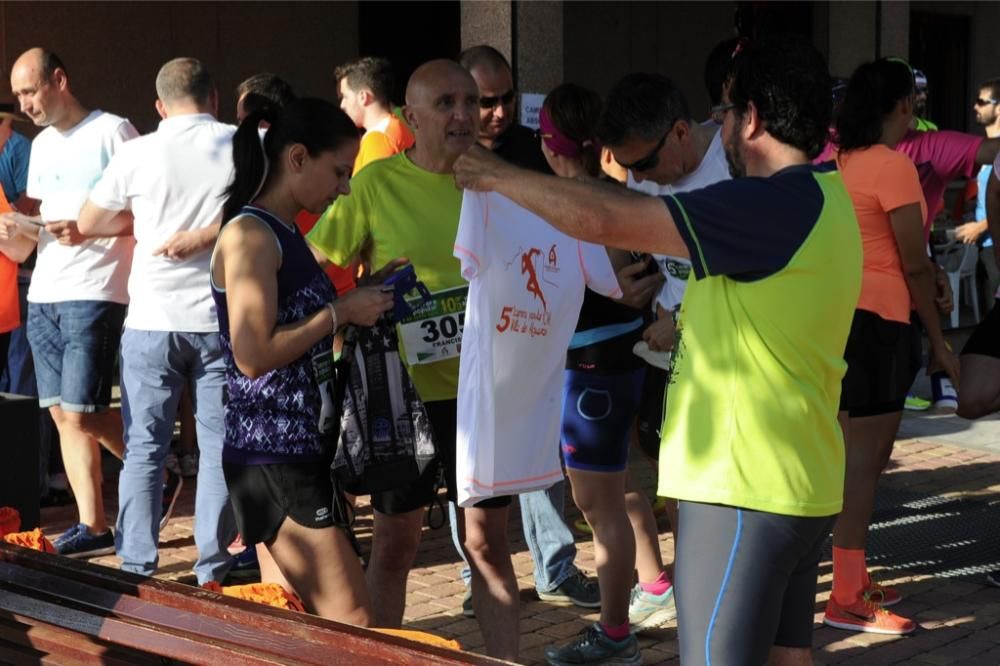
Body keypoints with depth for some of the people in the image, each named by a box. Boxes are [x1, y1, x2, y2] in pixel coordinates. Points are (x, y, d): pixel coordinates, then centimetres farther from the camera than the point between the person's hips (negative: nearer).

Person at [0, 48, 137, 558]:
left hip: (94, 293, -8)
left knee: (81, 413, -12)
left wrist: (87, 229, -21)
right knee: (62, 414, 4)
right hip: (43, 295, 8)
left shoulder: (112, 132, -6)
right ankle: (93, 526, 8)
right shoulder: (41, 144, 17)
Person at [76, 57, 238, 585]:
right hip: (222, 319, 0)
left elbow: (86, 224, 11)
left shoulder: (138, 153, 0)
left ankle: (136, 569, 7)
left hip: (152, 319, 0)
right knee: (219, 447, 7)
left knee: (144, 448, 7)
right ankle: (212, 570, 8)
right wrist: (205, 235, -7)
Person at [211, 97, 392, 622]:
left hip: (299, 447, 10)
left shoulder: (286, 234, 15)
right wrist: (341, 312, -14)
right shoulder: (250, 234, -13)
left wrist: (360, 302, 10)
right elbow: (254, 356, -21)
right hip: (271, 455, -10)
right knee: (351, 623, -10)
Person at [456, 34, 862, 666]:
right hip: (795, 481, 10)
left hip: (747, 487, -10)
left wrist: (498, 176, -10)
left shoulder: (776, 203, -20)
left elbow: (603, 219, -23)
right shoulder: (819, 200, 12)